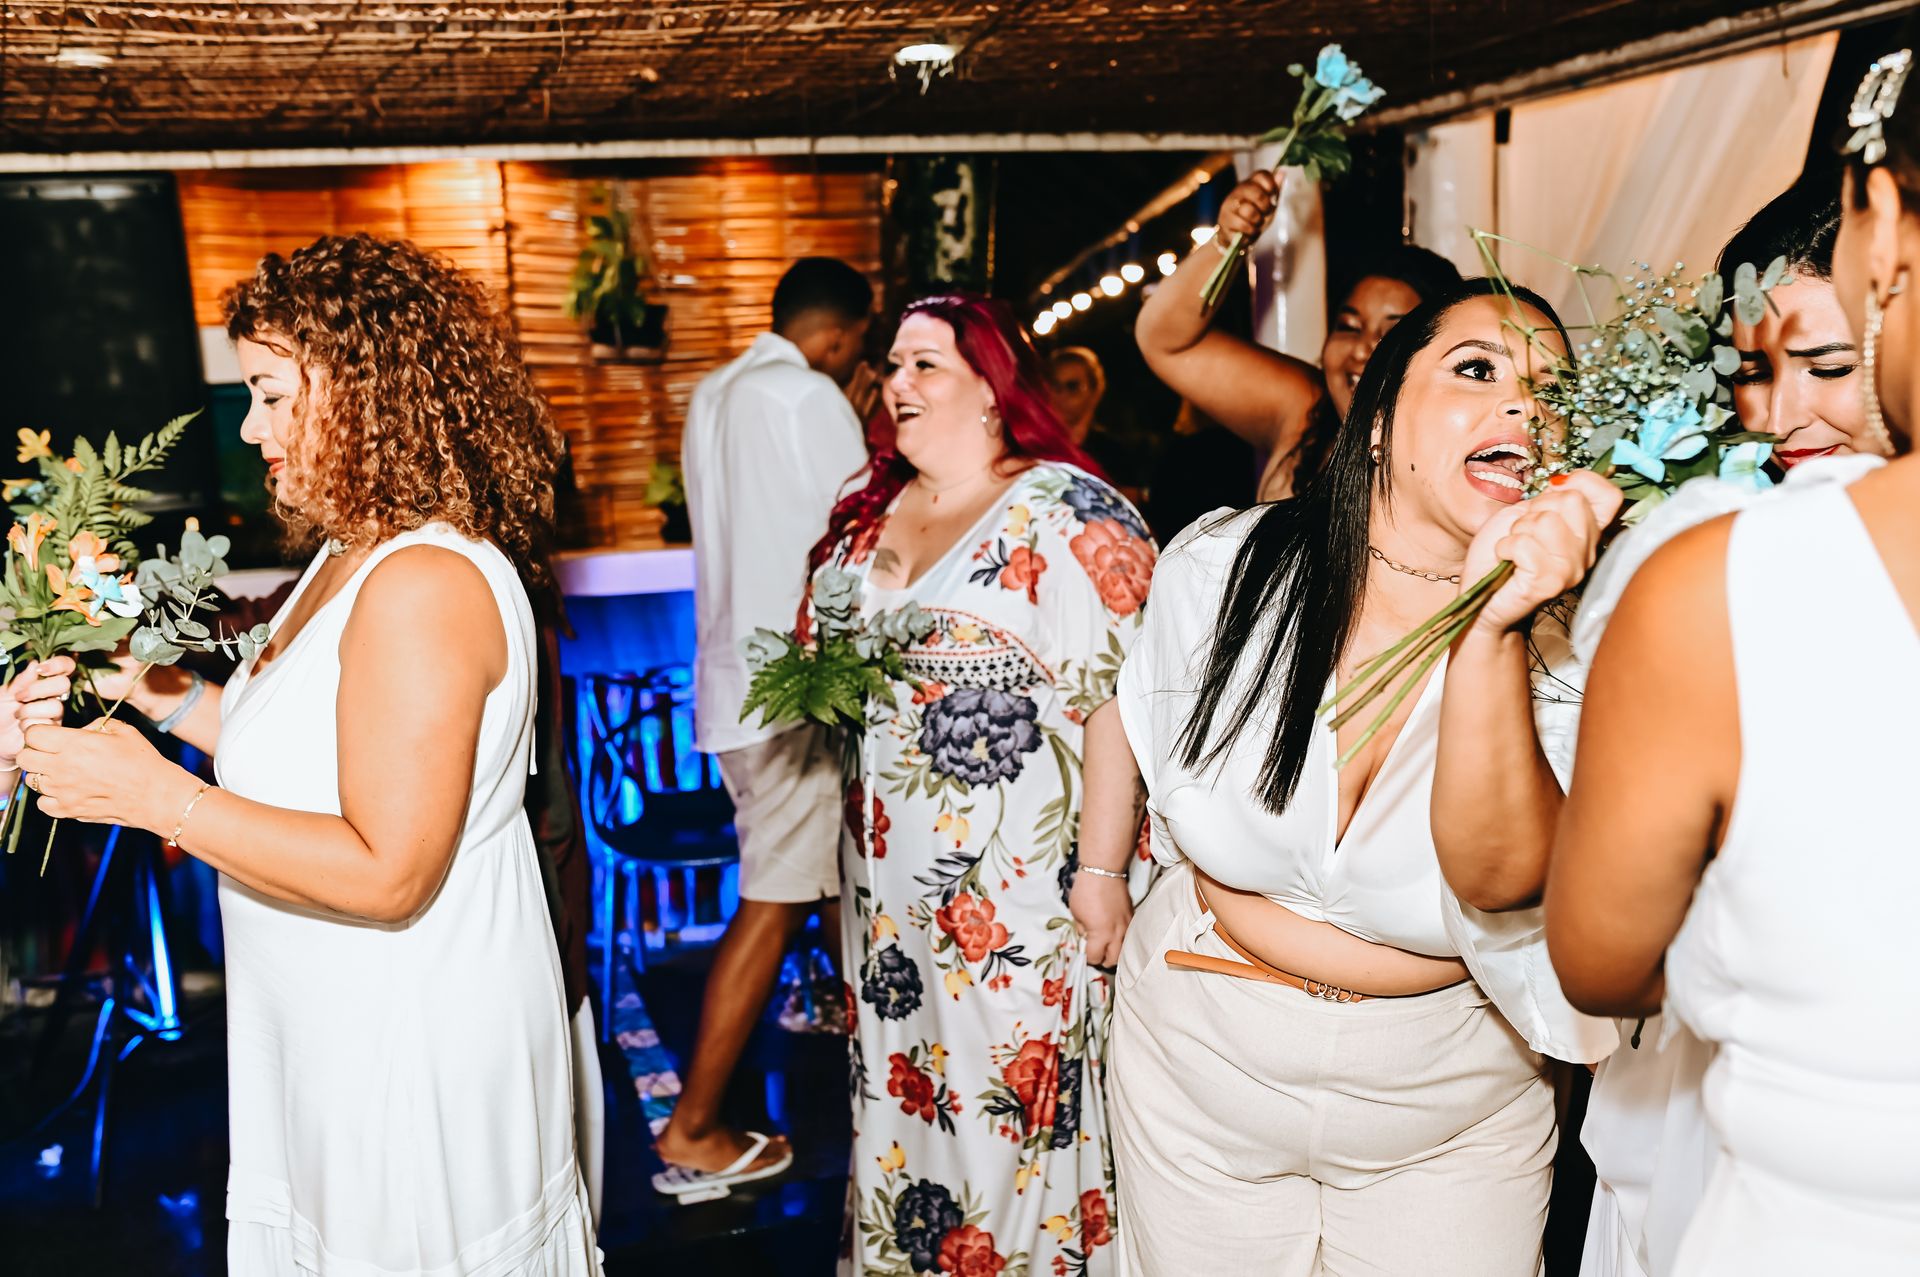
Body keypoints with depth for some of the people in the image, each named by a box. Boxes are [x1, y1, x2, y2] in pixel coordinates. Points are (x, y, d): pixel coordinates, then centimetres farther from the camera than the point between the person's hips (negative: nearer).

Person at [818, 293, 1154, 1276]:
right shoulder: (870, 515, 11)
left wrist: (1103, 871, -21)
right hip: (890, 864, 7)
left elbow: (1113, 698, -18)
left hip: (1020, 874, -7)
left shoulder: (1065, 511, -12)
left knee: (1010, 1094, 2)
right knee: (898, 1079, 17)